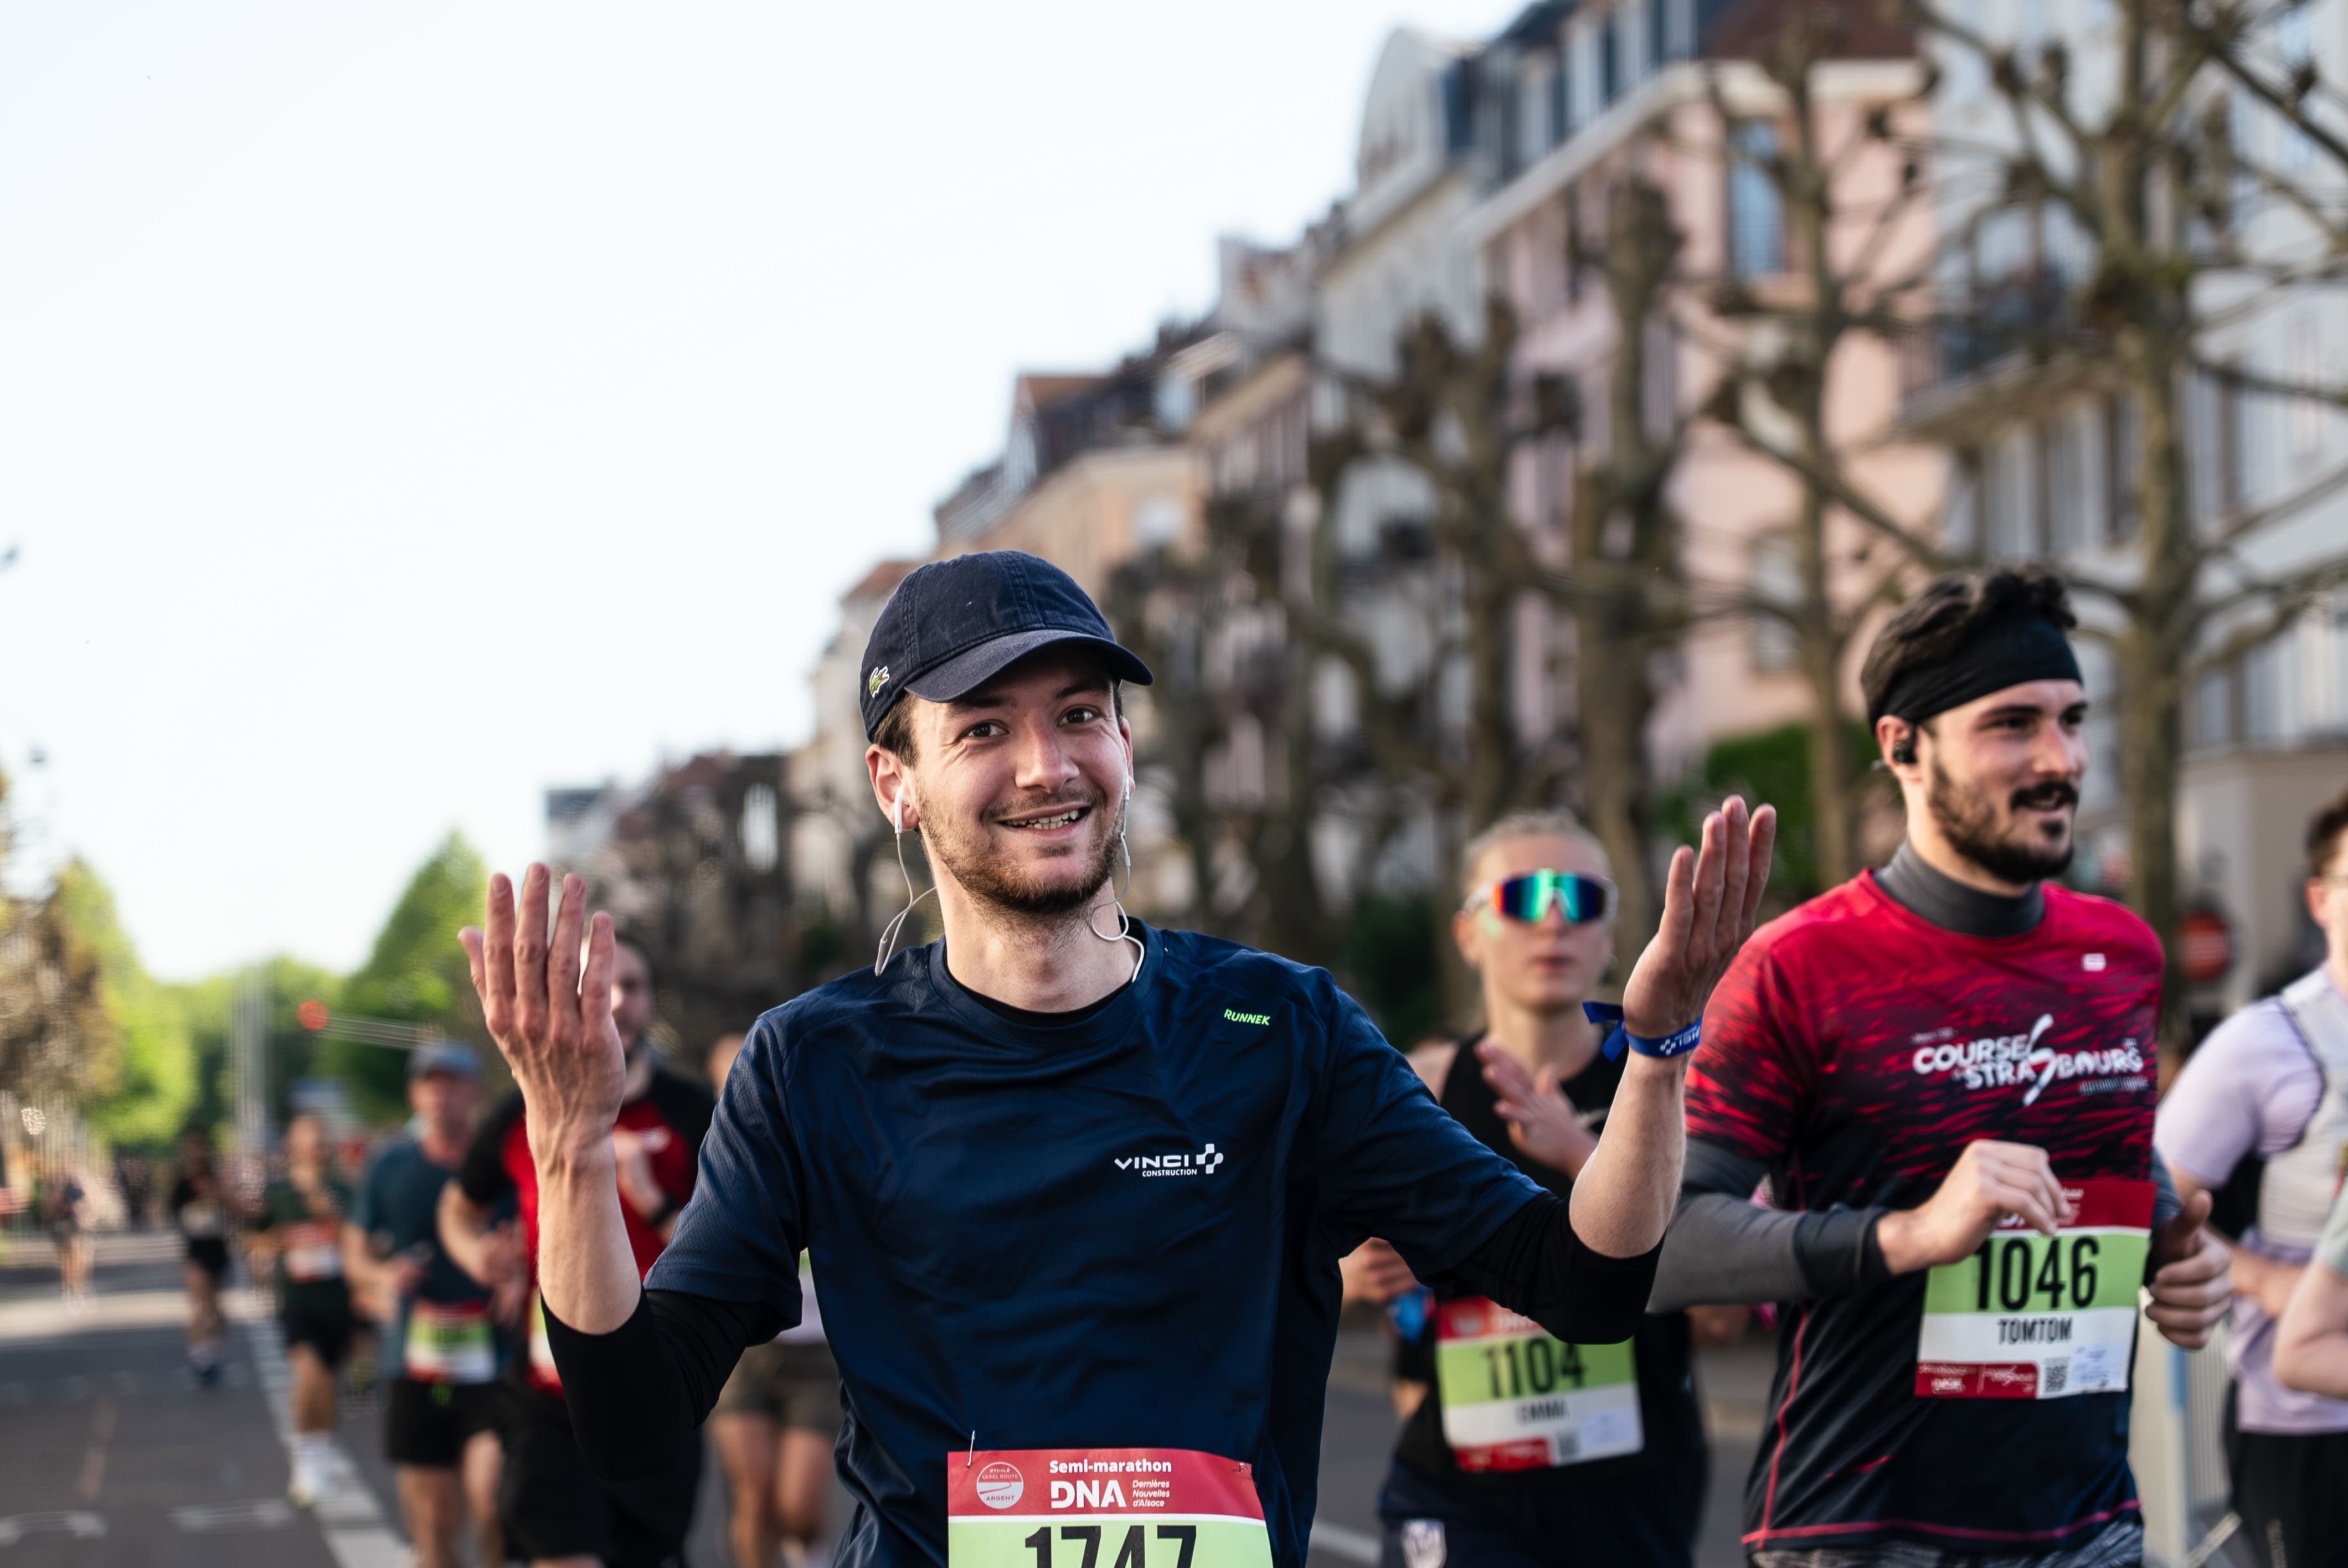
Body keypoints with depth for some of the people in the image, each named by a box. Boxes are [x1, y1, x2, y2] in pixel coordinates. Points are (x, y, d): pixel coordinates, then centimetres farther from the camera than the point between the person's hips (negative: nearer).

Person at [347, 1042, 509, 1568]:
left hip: (494, 1363, -2)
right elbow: (356, 1252, 15)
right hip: (415, 1366, 3)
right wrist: (382, 1276, -7)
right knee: (433, 1522, 5)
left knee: (491, 1496, -20)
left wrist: (524, 1282, -10)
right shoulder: (391, 1168, 7)